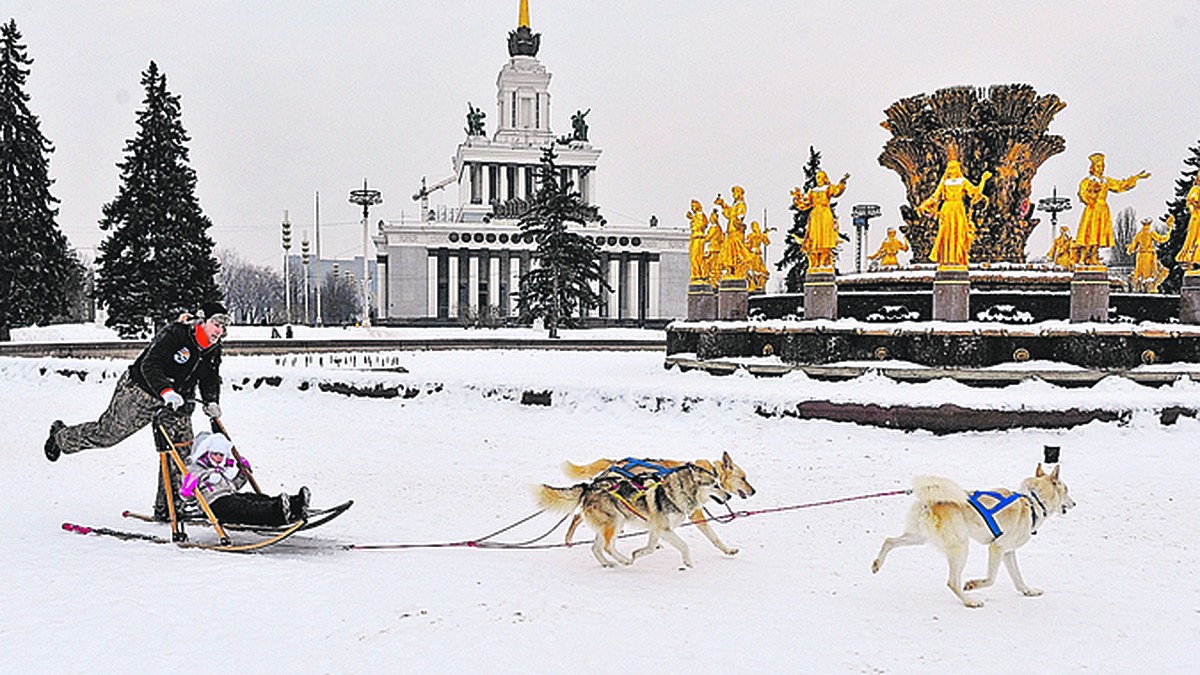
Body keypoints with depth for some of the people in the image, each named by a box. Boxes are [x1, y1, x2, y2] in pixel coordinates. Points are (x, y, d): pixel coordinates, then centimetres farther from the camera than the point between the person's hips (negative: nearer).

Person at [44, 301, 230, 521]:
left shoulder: (213, 350, -1)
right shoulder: (174, 334, -26)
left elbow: (211, 379, 11)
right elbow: (149, 365, -33)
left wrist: (211, 402, -9)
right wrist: (166, 391, -48)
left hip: (177, 401, 6)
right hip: (140, 392, -6)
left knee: (180, 451, -4)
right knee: (107, 433, 6)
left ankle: (165, 507, 4)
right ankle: (61, 436, 37)